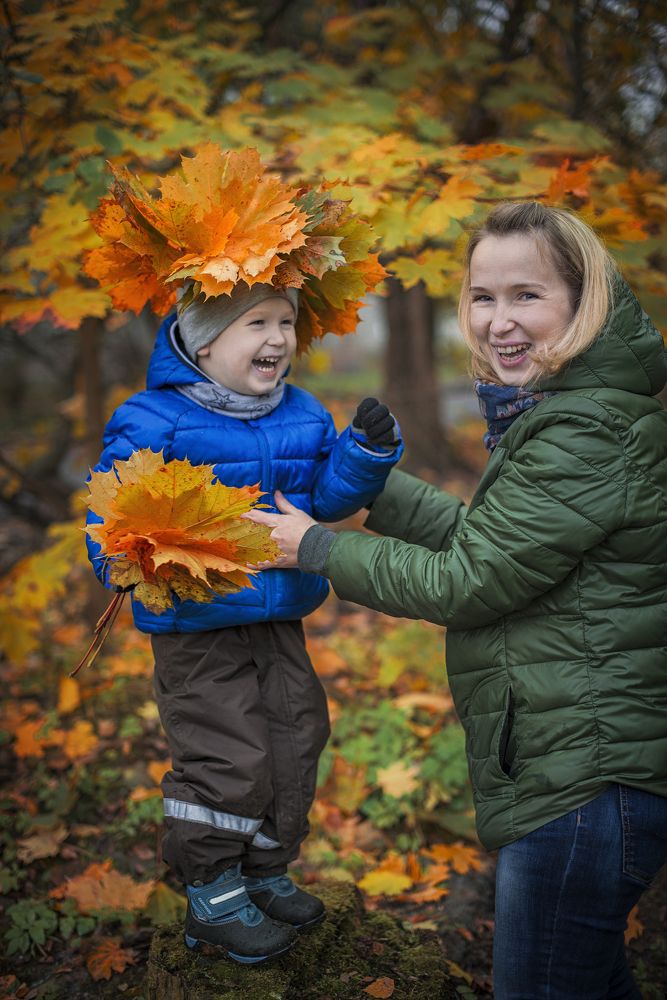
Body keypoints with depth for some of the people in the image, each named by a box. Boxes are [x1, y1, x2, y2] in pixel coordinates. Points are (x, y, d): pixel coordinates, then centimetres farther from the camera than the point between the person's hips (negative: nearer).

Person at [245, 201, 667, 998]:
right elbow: (482, 534, 17)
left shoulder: (589, 432, -22)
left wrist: (320, 549, -8)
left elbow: (466, 582, -20)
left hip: (585, 782, -11)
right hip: (567, 762, 11)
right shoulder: (557, 410, 12)